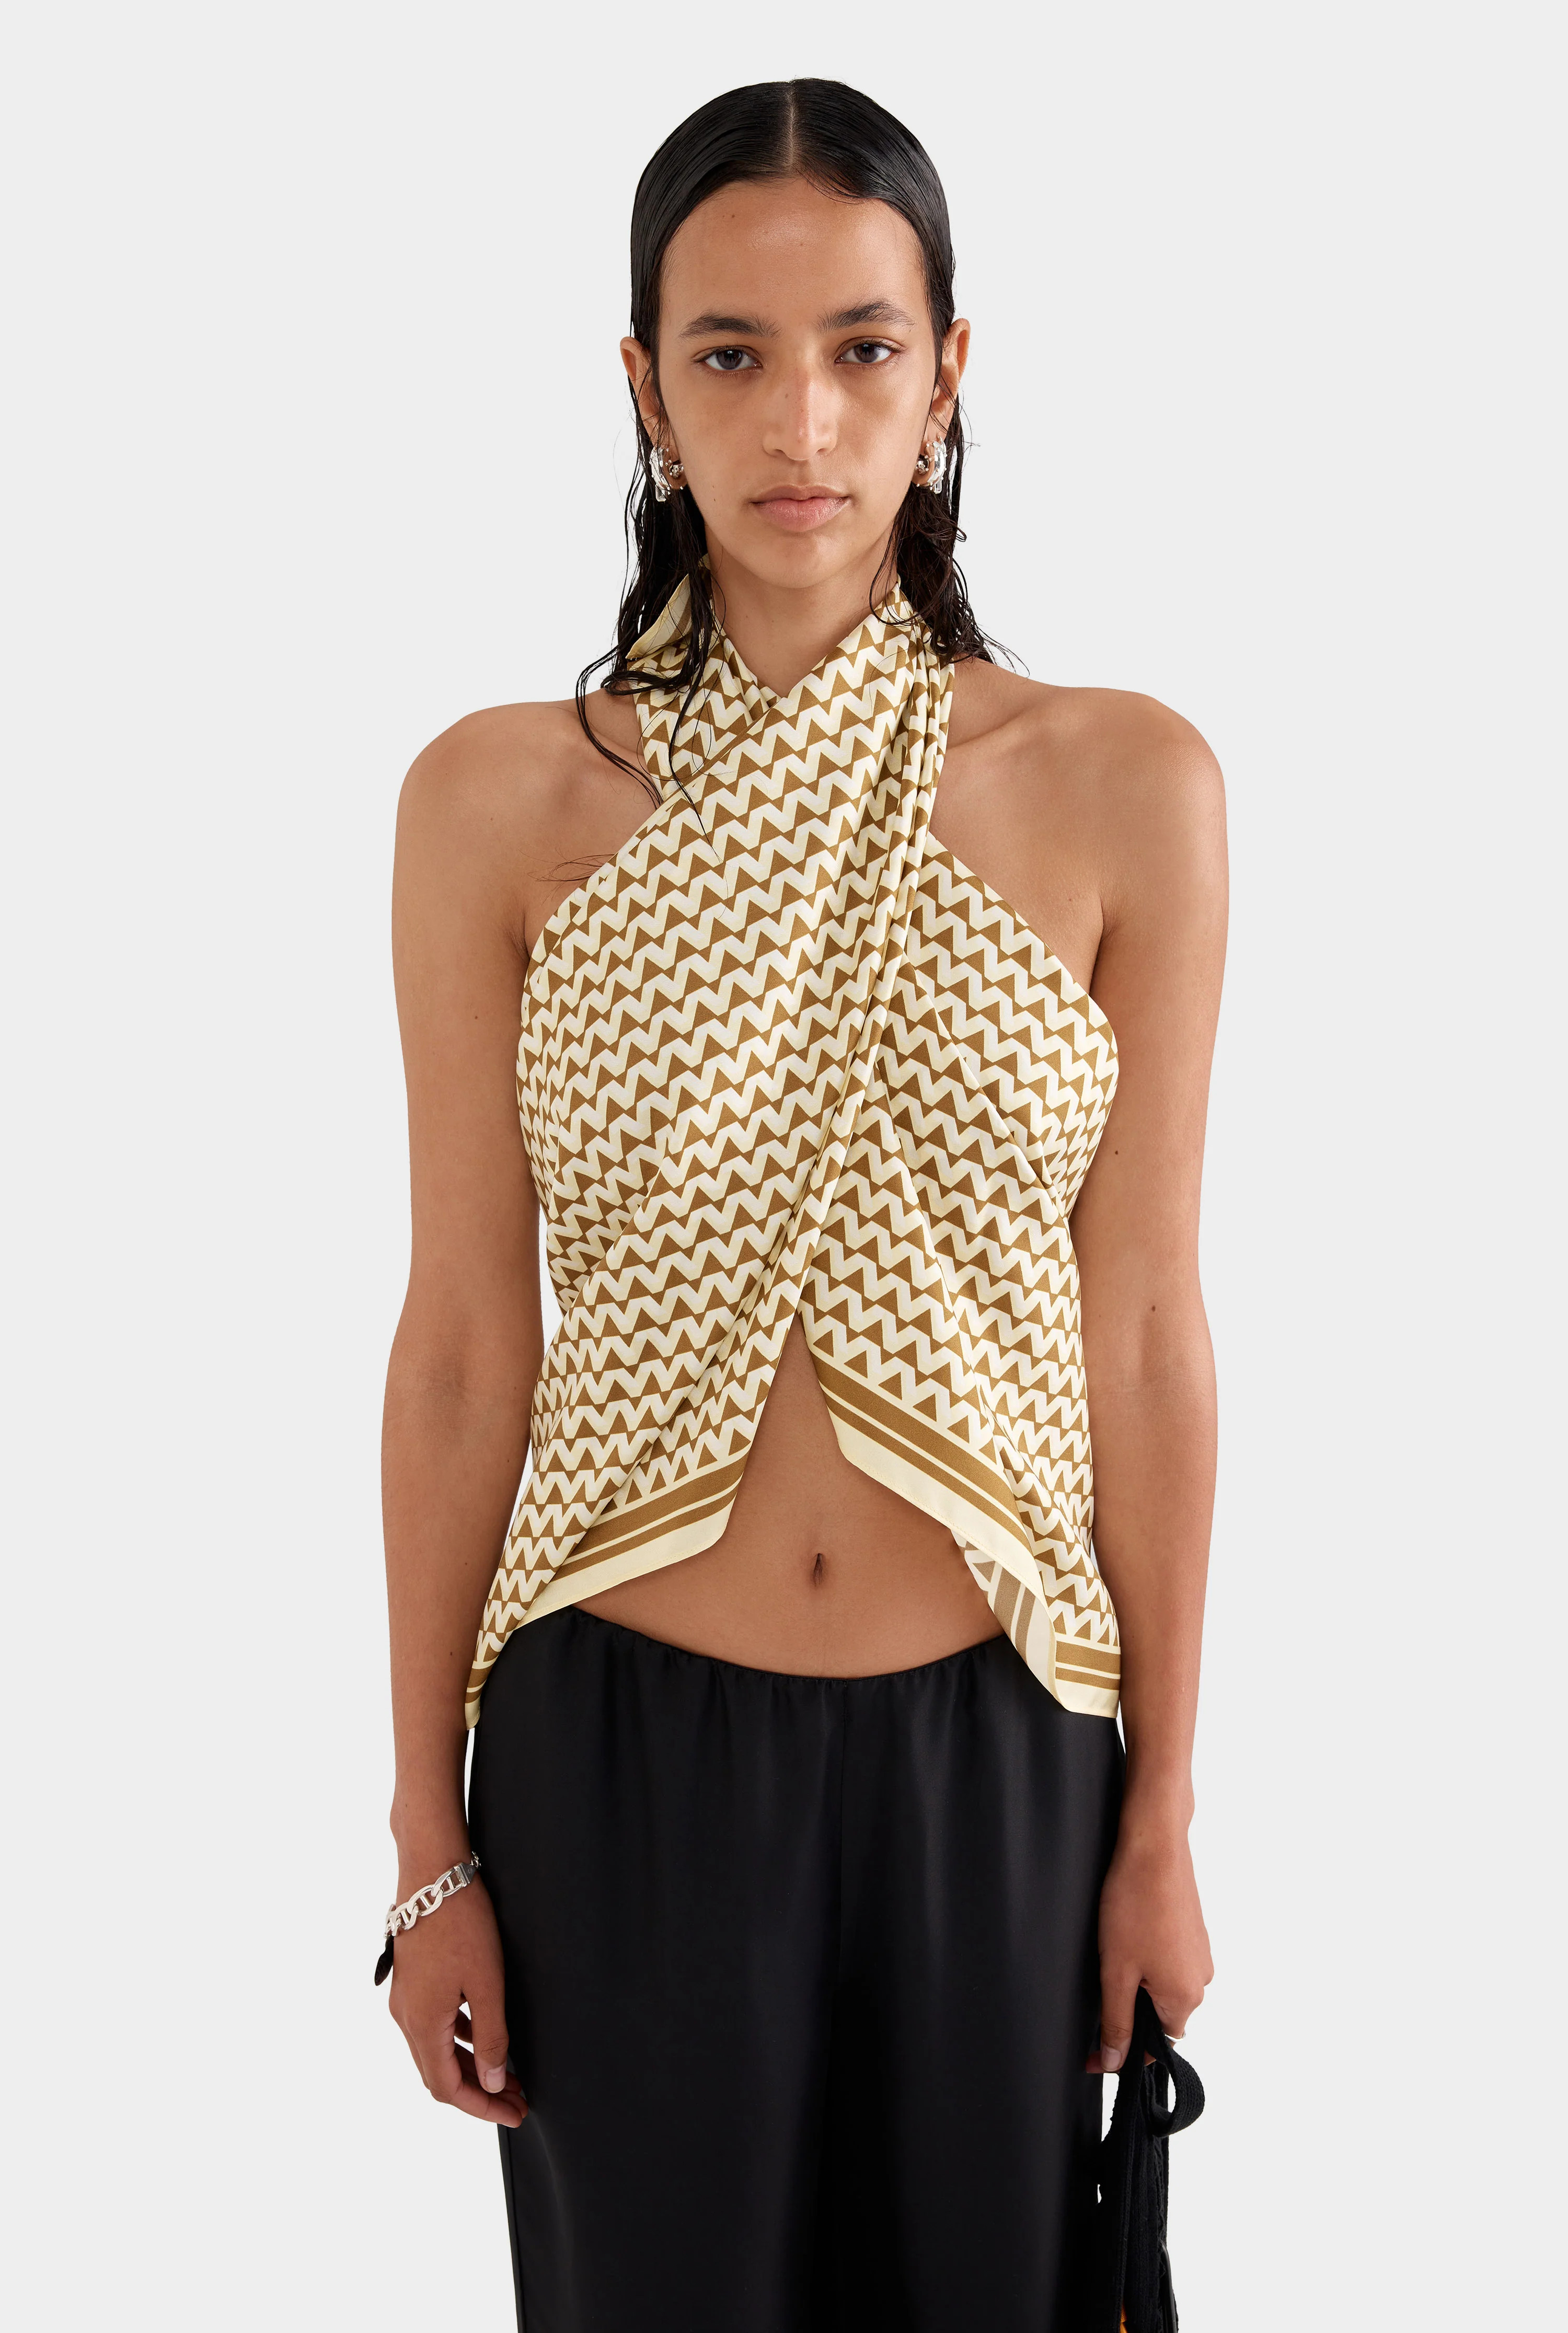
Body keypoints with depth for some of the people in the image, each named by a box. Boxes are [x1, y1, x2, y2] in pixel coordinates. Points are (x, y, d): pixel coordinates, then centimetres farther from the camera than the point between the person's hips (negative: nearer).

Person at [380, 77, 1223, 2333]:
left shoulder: (1125, 786, -4)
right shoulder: (497, 799, -4)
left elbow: (1147, 1331, -2)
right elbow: (462, 1339, -1)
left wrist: (1164, 1818, 1)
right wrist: (431, 1838, 2)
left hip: (987, 1750, 1)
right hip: (622, 1752, 0)